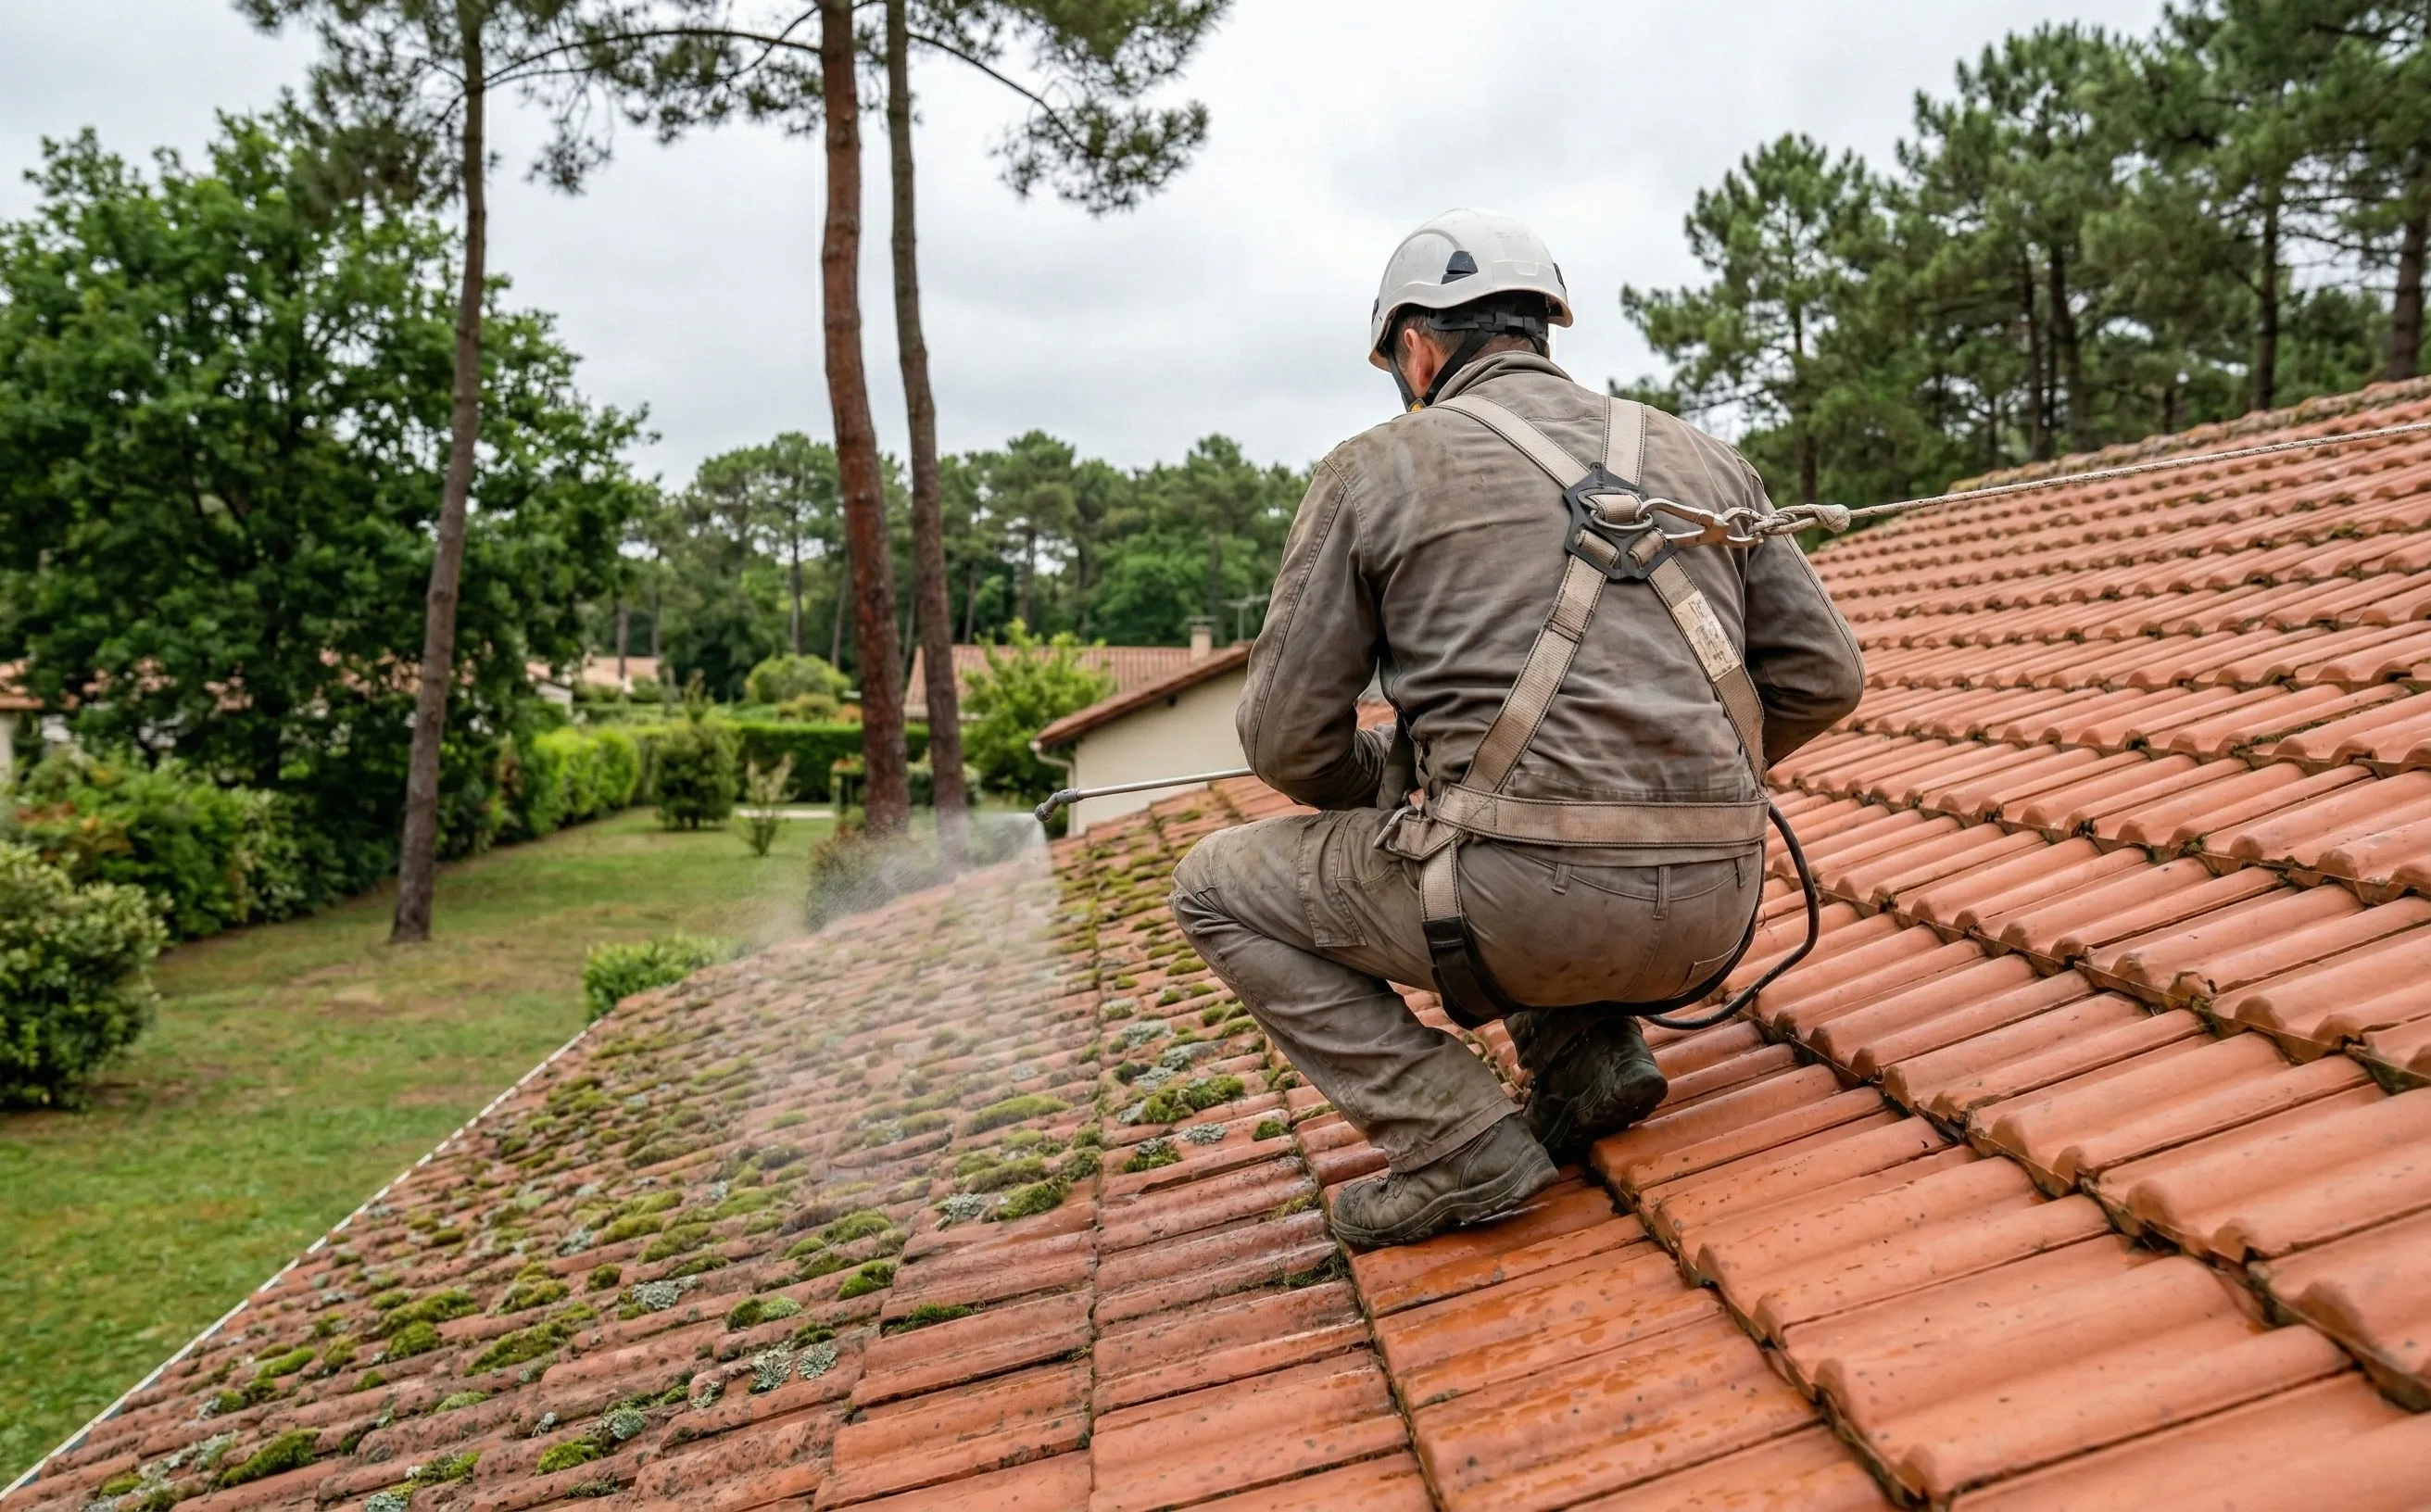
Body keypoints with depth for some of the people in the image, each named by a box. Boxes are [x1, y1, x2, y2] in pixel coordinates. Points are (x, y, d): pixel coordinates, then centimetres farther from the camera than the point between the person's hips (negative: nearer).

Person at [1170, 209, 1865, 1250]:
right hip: (1713, 912, 7)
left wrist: (1389, 783, 24)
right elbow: (1823, 677, 15)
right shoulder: (1703, 459, 17)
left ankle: (1456, 1146, 4)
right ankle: (1588, 1052, 17)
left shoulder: (1374, 470, 4)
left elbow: (1288, 743, 3)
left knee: (1218, 890, 15)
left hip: (1533, 908, -6)